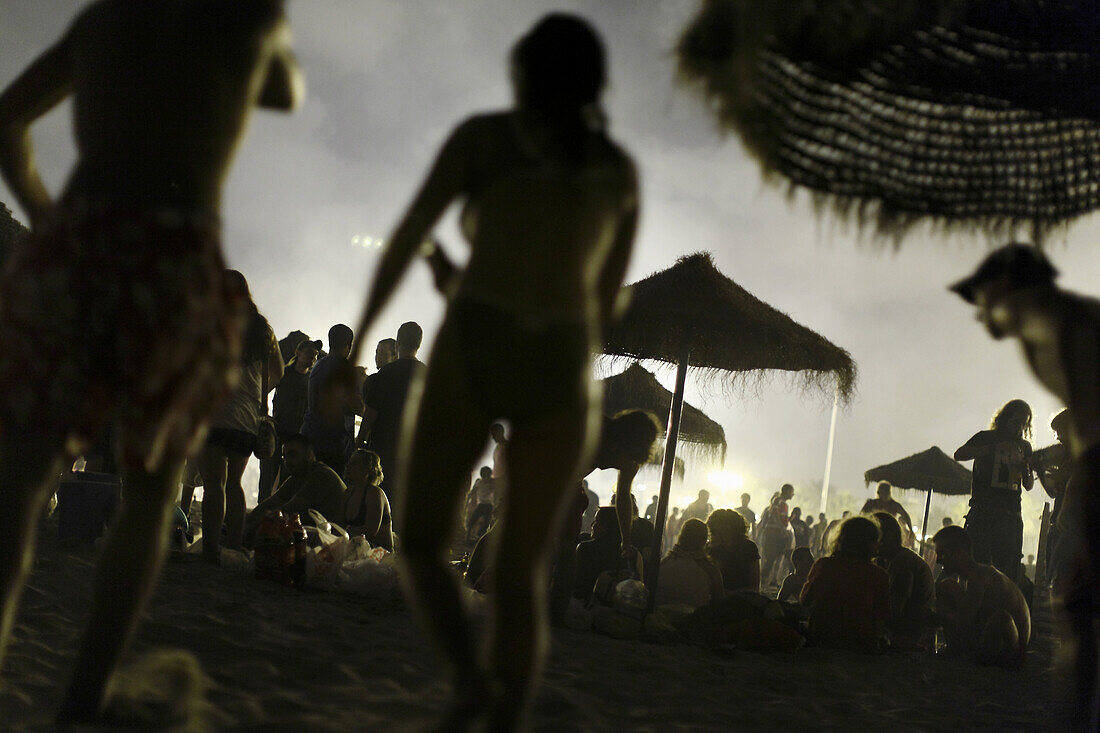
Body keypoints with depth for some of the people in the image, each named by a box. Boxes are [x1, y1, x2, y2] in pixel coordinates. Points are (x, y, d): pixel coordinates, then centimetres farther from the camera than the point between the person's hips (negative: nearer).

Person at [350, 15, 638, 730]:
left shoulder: (482, 135, 6)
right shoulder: (623, 170, 15)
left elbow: (406, 239, 1)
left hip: (472, 357, -2)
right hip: (559, 374, 3)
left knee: (423, 545, 13)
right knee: (520, 575, 11)